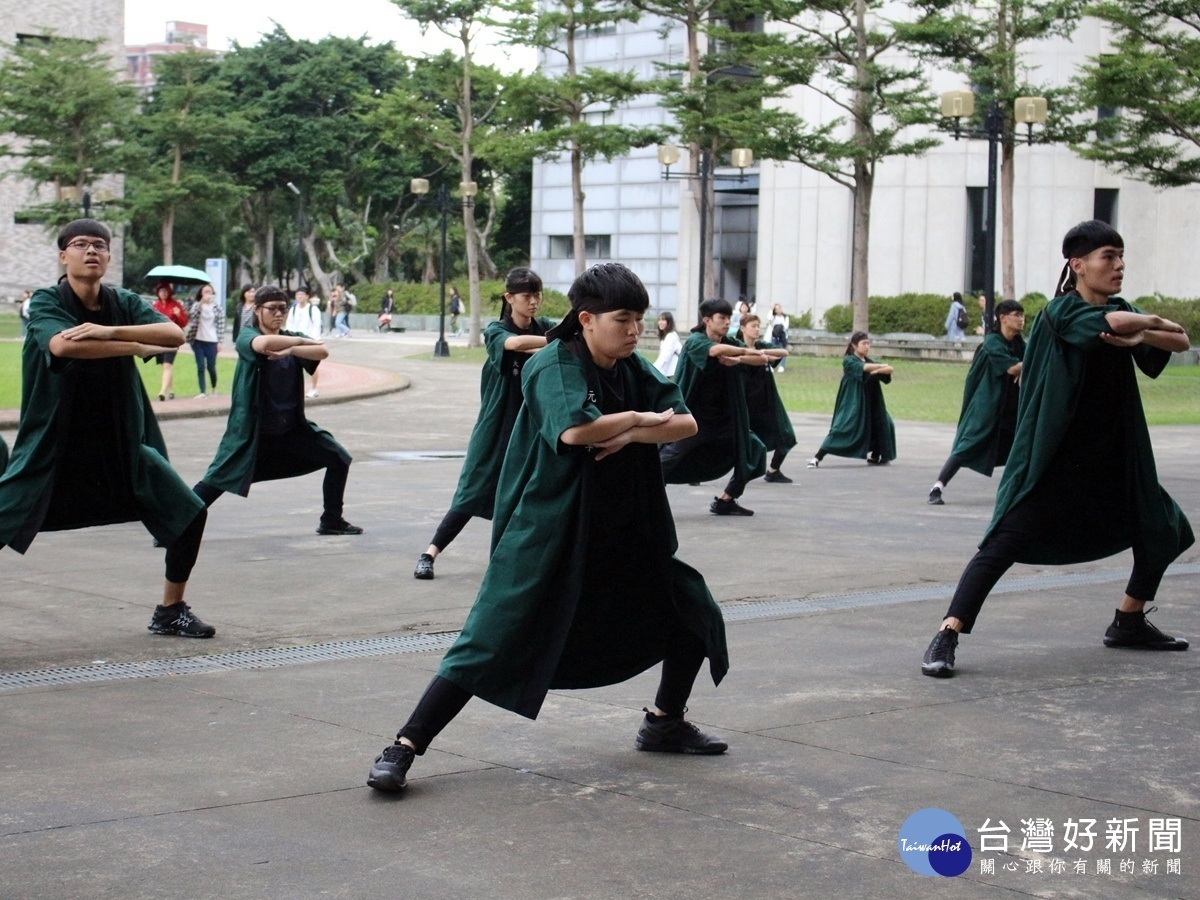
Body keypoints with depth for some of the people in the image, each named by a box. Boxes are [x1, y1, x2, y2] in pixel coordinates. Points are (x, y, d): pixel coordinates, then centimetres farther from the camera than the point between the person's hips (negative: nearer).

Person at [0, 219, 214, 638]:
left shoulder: (123, 303, 3)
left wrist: (110, 331, -26)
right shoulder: (46, 302, -9)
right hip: (52, 447, -4)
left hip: (122, 447, 4)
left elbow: (175, 335, -14)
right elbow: (62, 345, -31)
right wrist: (141, 347, -20)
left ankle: (170, 612, 19)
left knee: (189, 514, 2)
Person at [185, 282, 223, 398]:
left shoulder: (217, 308, 3)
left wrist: (219, 342, -5)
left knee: (211, 367, 2)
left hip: (211, 341, -1)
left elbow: (221, 325, 1)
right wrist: (202, 302, -20)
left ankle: (214, 389, 25)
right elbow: (192, 315, -13)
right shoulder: (196, 305, 6)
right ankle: (202, 392, -1)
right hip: (198, 340, 1)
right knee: (200, 367, -2)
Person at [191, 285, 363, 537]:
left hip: (292, 429, 5)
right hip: (251, 430, -5)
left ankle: (331, 521, 17)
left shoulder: (292, 338, 8)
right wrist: (302, 342, -17)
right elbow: (263, 343, -32)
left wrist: (290, 350, -28)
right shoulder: (247, 336, -6)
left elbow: (322, 352, -11)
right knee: (216, 481, -10)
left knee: (339, 459, 3)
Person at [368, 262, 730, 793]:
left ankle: (665, 724, 31)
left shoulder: (633, 370, 7)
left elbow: (686, 423, 1)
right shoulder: (552, 365, -14)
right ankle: (403, 748, -7)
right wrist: (641, 419, -15)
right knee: (491, 644, -13)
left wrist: (629, 436, -17)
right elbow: (574, 430, -32)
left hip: (625, 536, 7)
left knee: (692, 614, 12)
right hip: (546, 535, -7)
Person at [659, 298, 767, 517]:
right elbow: (716, 350, -36)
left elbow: (762, 359, 0)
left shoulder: (730, 342, 6)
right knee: (665, 460, -15)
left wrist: (739, 360, -19)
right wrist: (745, 351, -22)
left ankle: (725, 501, 19)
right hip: (692, 417, -7)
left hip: (723, 419, 7)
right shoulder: (695, 341, -13)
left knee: (752, 452, 9)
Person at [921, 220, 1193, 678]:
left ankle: (1128, 623, 33)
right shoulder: (1061, 311, -12)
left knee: (1163, 533, 15)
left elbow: (1181, 342, -1)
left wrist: (1142, 334, -21)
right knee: (1003, 543, -17)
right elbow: (1114, 323, -31)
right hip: (1050, 459, -8)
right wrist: (1155, 322, -10)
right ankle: (946, 637, -16)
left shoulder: (1122, 309, 9)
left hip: (1113, 459, 8)